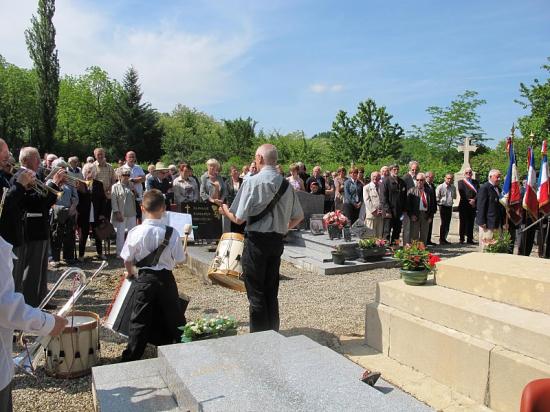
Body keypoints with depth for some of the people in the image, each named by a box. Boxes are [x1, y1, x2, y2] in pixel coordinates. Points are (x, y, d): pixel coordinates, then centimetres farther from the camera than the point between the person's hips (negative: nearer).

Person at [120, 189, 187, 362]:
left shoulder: (136, 232, -12)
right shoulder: (172, 233, -12)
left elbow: (127, 259, -2)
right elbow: (180, 259, -5)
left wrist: (130, 273, 18)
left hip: (144, 278, 0)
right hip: (166, 279, 1)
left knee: (140, 318, 9)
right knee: (173, 317, 15)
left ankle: (131, 356, 15)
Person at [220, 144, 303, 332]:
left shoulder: (252, 182, -12)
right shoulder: (286, 184, 4)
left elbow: (239, 218, -13)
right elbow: (298, 217, 11)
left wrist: (226, 210, 7)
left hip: (256, 240, -5)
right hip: (277, 241, 6)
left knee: (256, 292, 6)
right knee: (271, 291, 17)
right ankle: (273, 333, 26)